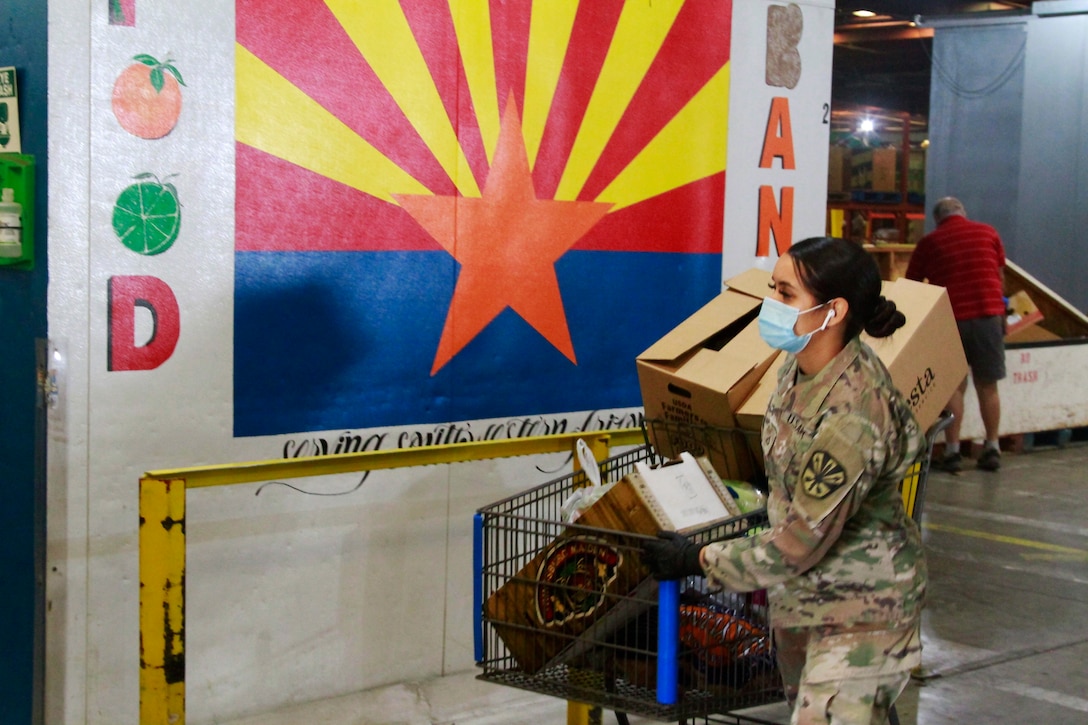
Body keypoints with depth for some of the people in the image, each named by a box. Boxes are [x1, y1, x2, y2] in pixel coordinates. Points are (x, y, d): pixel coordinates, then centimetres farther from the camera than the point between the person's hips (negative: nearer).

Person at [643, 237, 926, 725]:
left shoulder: (849, 416, -31)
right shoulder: (800, 364, -5)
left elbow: (802, 542, -25)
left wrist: (699, 560, -16)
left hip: (860, 605, -9)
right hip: (800, 592, 9)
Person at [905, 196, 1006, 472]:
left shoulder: (929, 242, 6)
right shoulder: (988, 233, 9)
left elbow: (911, 284, 11)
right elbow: (1000, 276, 18)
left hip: (950, 318, -1)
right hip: (988, 314, 1)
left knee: (954, 386, 5)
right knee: (988, 386, 10)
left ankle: (953, 451, 2)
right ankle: (992, 449, 14)